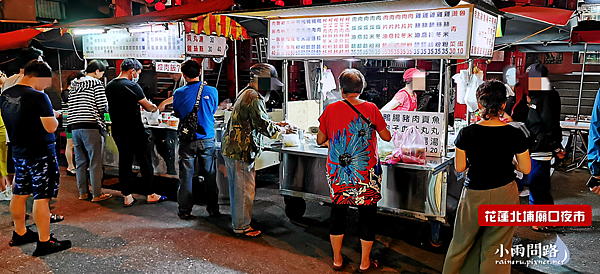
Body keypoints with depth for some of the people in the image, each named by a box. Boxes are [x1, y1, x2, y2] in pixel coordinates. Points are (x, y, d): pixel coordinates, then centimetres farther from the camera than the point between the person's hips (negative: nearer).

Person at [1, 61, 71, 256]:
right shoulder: (38, 97, -20)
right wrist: (54, 116, 1)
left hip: (18, 152, 8)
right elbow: (51, 127, -20)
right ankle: (44, 242, 1)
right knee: (41, 197, -4)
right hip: (41, 154, -8)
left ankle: (20, 234, 33)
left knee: (20, 194, 18)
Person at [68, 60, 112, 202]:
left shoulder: (74, 85, 16)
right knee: (96, 162, -1)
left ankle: (83, 192, 20)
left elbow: (71, 107, 17)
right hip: (91, 127, -7)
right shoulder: (96, 83, -5)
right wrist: (107, 108, 10)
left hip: (75, 126, 7)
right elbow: (103, 107, -11)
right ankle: (97, 194, 4)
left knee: (80, 161, 13)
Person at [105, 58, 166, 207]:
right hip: (134, 131, -7)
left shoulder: (109, 86, 10)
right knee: (145, 162, 3)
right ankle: (151, 195, 12)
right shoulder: (131, 86, -14)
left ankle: (127, 197, 14)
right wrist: (155, 108, 15)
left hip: (117, 131, 7)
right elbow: (148, 106, -7)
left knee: (124, 161, 11)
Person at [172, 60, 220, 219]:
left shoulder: (179, 93, -7)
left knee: (186, 176, 8)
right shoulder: (212, 91, -5)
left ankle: (185, 210, 16)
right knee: (210, 176, 10)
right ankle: (213, 209, 19)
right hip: (207, 139, 1)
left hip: (187, 140, -1)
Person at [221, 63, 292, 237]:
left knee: (236, 188, 20)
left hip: (230, 148, 11)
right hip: (241, 151, -11)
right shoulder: (254, 98, -18)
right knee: (244, 190, 1)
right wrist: (279, 129, -2)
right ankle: (242, 227, 13)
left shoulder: (245, 94, 16)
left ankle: (238, 222, 33)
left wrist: (275, 124, 15)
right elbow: (264, 126, -20)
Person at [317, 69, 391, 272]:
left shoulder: (331, 109, -4)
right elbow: (387, 137, 2)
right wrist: (378, 127, 22)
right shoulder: (371, 109, -7)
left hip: (337, 171, 2)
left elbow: (320, 140, 4)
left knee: (338, 211, 16)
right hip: (365, 172, -2)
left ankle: (337, 259, 27)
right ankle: (365, 262, 23)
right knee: (367, 213, 11)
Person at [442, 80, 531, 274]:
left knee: (462, 242, 19)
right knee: (496, 247, 15)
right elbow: (526, 169, -3)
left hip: (475, 195, 0)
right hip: (505, 194, 1)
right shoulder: (516, 135, -14)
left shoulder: (466, 134, -16)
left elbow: (459, 167, -7)